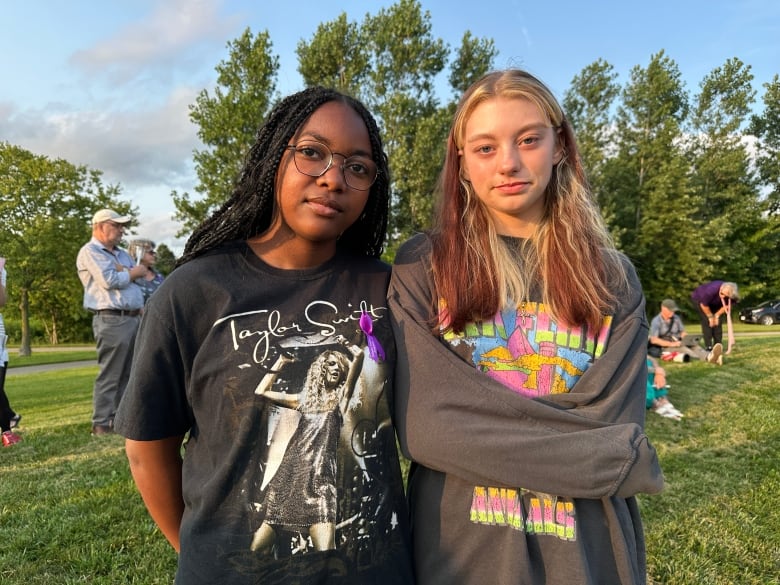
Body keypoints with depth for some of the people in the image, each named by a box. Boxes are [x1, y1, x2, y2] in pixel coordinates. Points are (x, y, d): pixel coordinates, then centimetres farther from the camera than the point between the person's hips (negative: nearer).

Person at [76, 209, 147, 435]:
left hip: (134, 318, 8)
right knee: (109, 376, -6)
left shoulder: (121, 253, 23)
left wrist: (123, 271, -6)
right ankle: (101, 424, 0)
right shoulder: (90, 252, -4)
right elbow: (110, 281, -17)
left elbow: (140, 275, 12)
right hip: (112, 320, -8)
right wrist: (133, 273, -1)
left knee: (127, 375, 10)